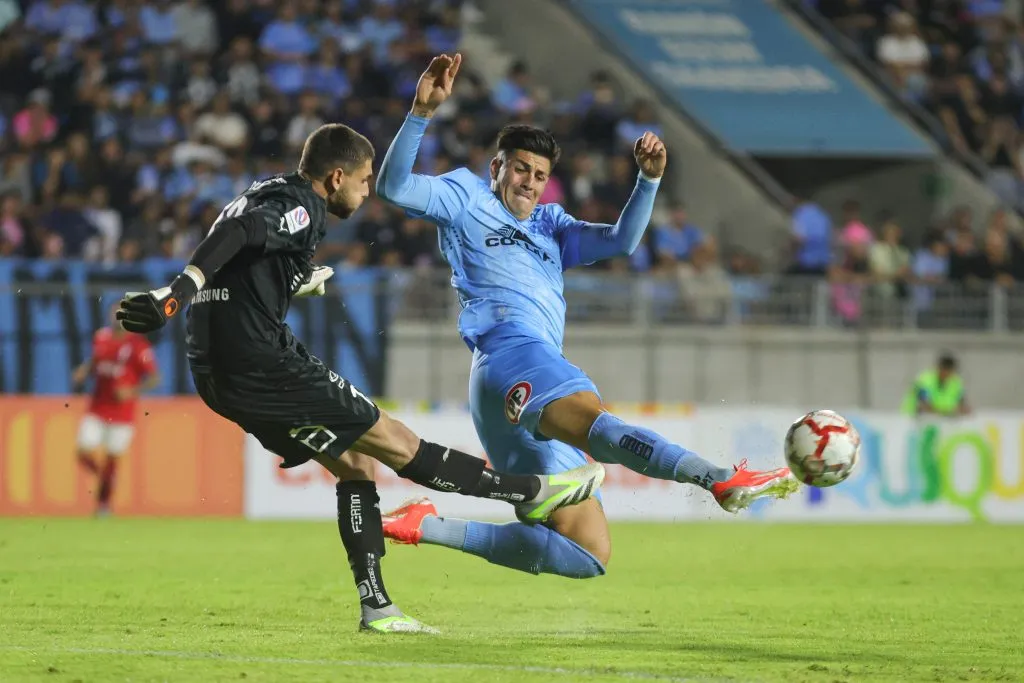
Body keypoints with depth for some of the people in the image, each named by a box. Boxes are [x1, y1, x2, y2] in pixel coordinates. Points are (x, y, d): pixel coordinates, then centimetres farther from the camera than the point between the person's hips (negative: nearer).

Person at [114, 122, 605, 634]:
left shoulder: (265, 193, 18)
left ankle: (376, 606, 13)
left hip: (220, 371, 10)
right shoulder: (300, 207, -11)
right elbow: (237, 232, -29)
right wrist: (180, 289, -43)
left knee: (353, 461, 15)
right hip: (259, 365, -10)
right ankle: (531, 492, 5)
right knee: (397, 443, -1)